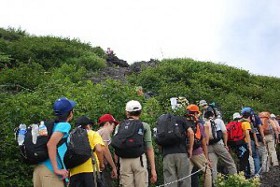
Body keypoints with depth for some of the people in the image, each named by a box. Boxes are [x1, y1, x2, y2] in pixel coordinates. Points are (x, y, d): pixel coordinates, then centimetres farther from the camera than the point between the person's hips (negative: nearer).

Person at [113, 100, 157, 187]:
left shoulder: (119, 126, 9)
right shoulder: (145, 126, 4)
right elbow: (149, 149, 0)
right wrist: (153, 169, 2)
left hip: (124, 161, 2)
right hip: (139, 160, -2)